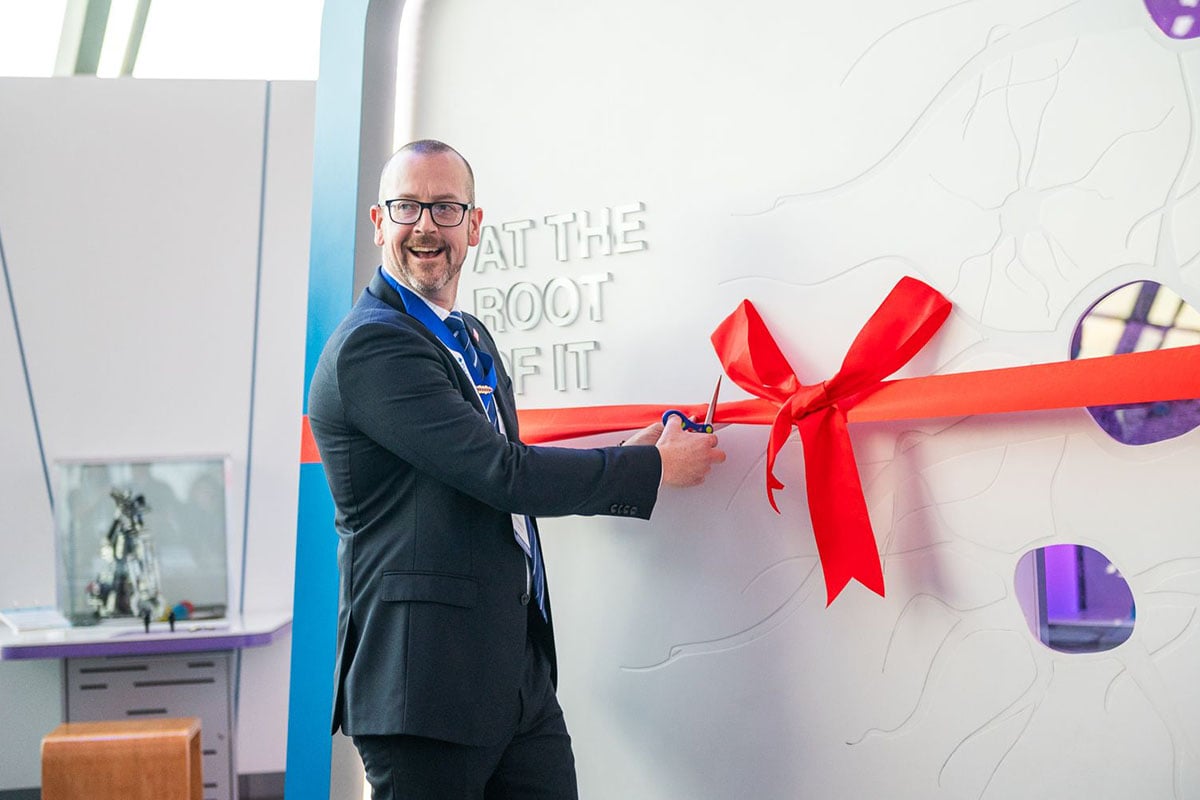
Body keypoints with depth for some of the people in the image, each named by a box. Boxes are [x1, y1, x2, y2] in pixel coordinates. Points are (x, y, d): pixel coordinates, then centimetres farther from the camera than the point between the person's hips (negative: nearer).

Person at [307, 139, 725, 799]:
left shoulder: (471, 338, 18)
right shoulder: (370, 346, -13)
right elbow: (502, 474, -18)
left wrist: (620, 461, 11)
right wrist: (655, 467, -8)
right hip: (426, 684, -8)